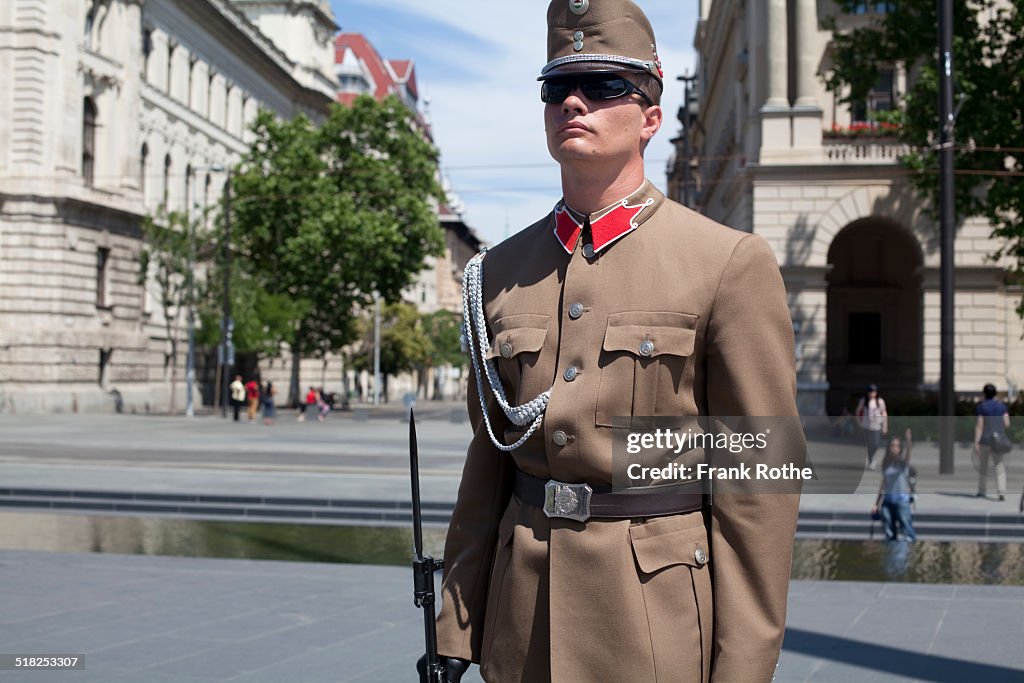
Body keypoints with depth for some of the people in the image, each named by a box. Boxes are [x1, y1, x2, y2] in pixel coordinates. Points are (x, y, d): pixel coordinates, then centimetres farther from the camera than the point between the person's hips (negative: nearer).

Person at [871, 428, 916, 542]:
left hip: (902, 499, -5)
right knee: (889, 533, 8)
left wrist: (908, 441, -47)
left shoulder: (902, 462, -4)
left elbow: (907, 454, -27)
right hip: (887, 499, 5)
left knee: (907, 531, -7)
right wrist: (877, 503, 13)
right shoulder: (886, 463, 9)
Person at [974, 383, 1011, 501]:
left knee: (983, 466, 15)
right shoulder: (1002, 406, 4)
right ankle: (1002, 492, -18)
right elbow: (1007, 423, -1)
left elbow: (979, 425, -11)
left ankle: (982, 491, 22)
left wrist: (976, 443, -11)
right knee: (1000, 467, -2)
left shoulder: (981, 407, -6)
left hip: (984, 440, -2)